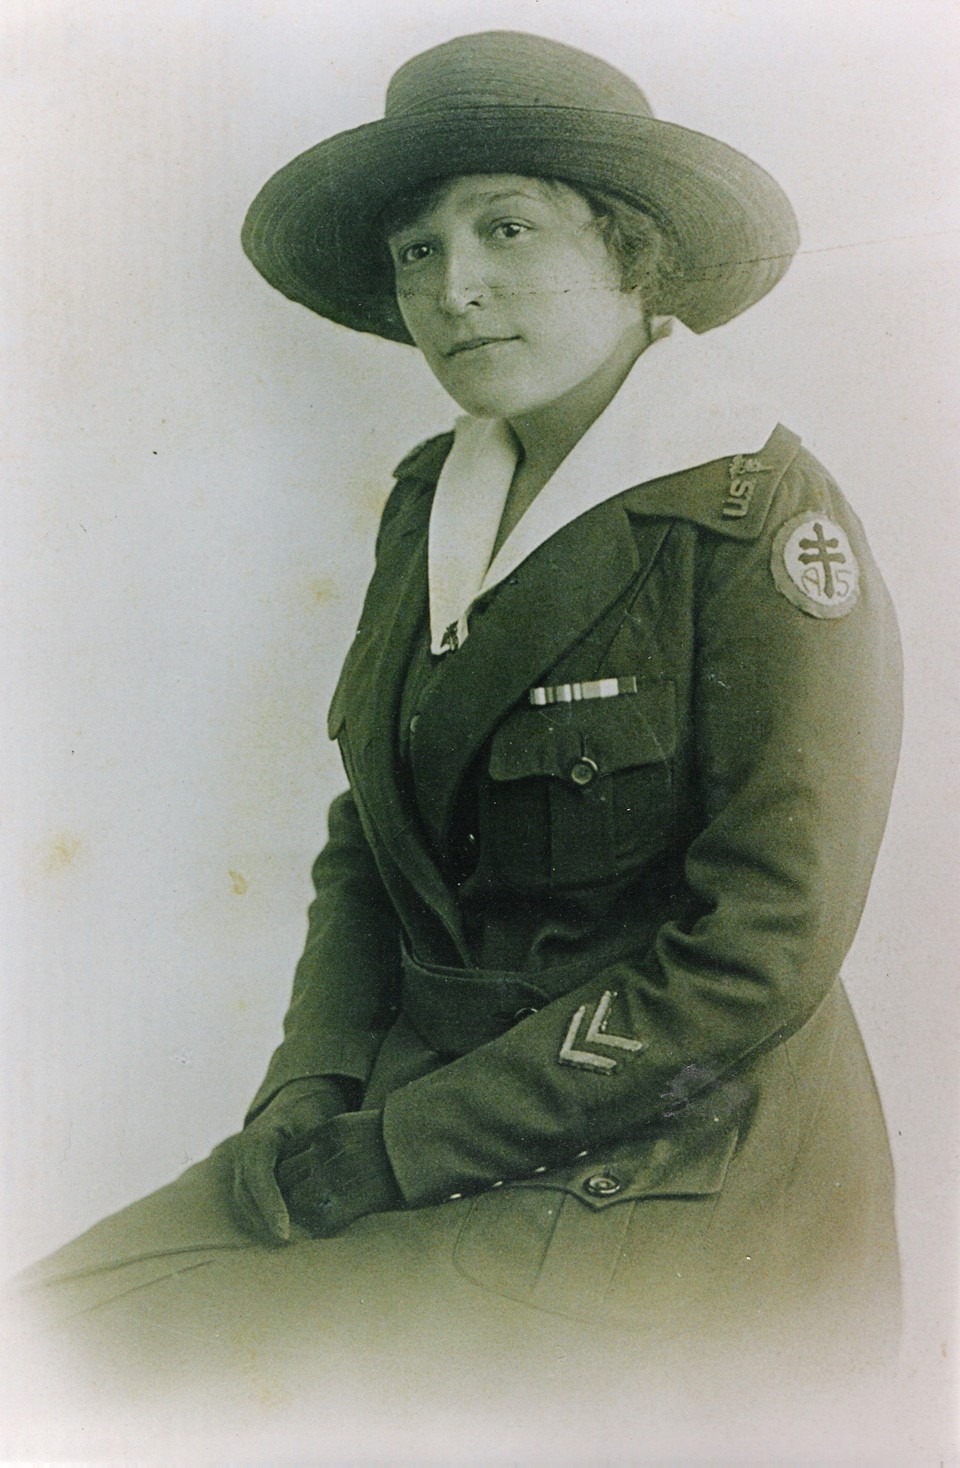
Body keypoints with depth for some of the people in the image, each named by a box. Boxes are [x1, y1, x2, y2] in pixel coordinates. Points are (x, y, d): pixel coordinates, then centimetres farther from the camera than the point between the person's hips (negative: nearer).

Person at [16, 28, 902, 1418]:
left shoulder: (762, 520, -14)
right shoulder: (431, 503, 7)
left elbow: (758, 953, -19)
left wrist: (390, 1149, -16)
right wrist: (312, 1085, -5)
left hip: (661, 1177, -6)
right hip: (415, 1108, 6)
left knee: (185, 1349, -16)